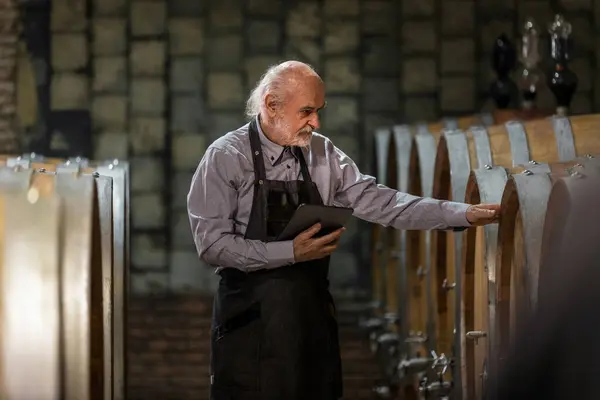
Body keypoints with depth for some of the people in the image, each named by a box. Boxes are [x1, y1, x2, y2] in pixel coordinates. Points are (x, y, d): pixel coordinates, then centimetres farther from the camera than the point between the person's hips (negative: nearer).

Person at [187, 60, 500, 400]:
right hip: (251, 321, -5)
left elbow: (378, 203, 2)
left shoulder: (323, 154, 6)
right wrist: (291, 253, -19)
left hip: (313, 316, 5)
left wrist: (464, 215, -5)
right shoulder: (227, 157, -8)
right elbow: (212, 244, -14)